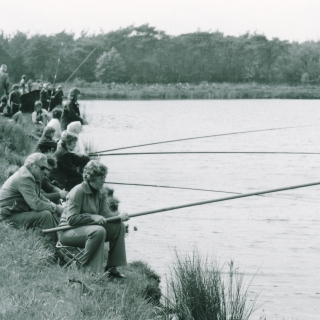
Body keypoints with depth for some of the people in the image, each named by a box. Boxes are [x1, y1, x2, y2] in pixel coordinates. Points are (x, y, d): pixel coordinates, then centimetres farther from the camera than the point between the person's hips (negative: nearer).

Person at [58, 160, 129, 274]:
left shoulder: (101, 193, 7)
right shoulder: (78, 191, -18)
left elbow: (105, 213, -2)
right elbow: (71, 219, -24)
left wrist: (118, 216, -22)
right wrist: (93, 217, -30)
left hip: (88, 227, 8)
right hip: (68, 232, -8)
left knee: (119, 227, -8)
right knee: (98, 231, -35)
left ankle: (112, 267, -4)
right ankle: (85, 268, -22)